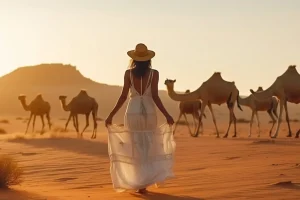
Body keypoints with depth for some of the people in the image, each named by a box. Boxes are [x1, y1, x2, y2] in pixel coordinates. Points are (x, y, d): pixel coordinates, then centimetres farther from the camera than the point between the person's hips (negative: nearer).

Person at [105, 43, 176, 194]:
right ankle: (145, 182, 3)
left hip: (133, 112, 0)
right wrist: (167, 115, -5)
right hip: (149, 112, 0)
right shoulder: (154, 73, -1)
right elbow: (155, 96, -8)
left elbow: (123, 96, -4)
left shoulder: (128, 73, 0)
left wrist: (111, 115, 2)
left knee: (136, 149, 9)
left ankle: (139, 184, 8)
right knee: (150, 148, 11)